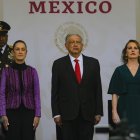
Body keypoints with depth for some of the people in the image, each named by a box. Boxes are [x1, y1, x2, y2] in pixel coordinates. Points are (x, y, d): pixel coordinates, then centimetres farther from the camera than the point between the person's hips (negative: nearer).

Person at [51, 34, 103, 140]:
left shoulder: (93, 63, 8)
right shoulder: (59, 64, 4)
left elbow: (98, 89, 7)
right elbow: (55, 91, 2)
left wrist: (98, 112, 2)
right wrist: (56, 113, -5)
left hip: (88, 114, 1)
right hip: (67, 113, -1)